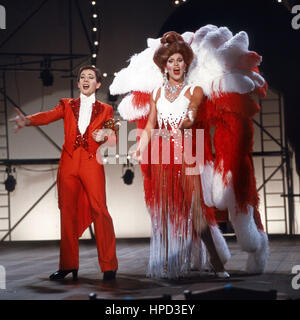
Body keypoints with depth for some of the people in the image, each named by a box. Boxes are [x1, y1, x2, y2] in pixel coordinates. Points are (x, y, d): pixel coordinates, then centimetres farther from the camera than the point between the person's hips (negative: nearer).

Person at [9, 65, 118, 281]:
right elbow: (48, 116, -2)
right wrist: (26, 120, -22)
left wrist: (104, 136, -17)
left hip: (92, 165, -2)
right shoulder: (67, 105, 16)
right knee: (68, 212, 2)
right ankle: (68, 265, 10)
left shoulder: (105, 110, 14)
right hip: (69, 164, 2)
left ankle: (109, 265, -4)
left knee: (99, 210, -11)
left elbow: (114, 138, 6)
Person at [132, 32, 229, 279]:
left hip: (185, 152, -3)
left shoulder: (194, 91, 6)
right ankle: (166, 264, 8)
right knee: (163, 205, 2)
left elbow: (192, 113, -12)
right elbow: (150, 125, 13)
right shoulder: (157, 93, 16)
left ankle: (216, 262, -11)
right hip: (161, 153, 3)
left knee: (193, 203, -13)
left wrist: (187, 121, -35)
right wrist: (140, 148, -3)